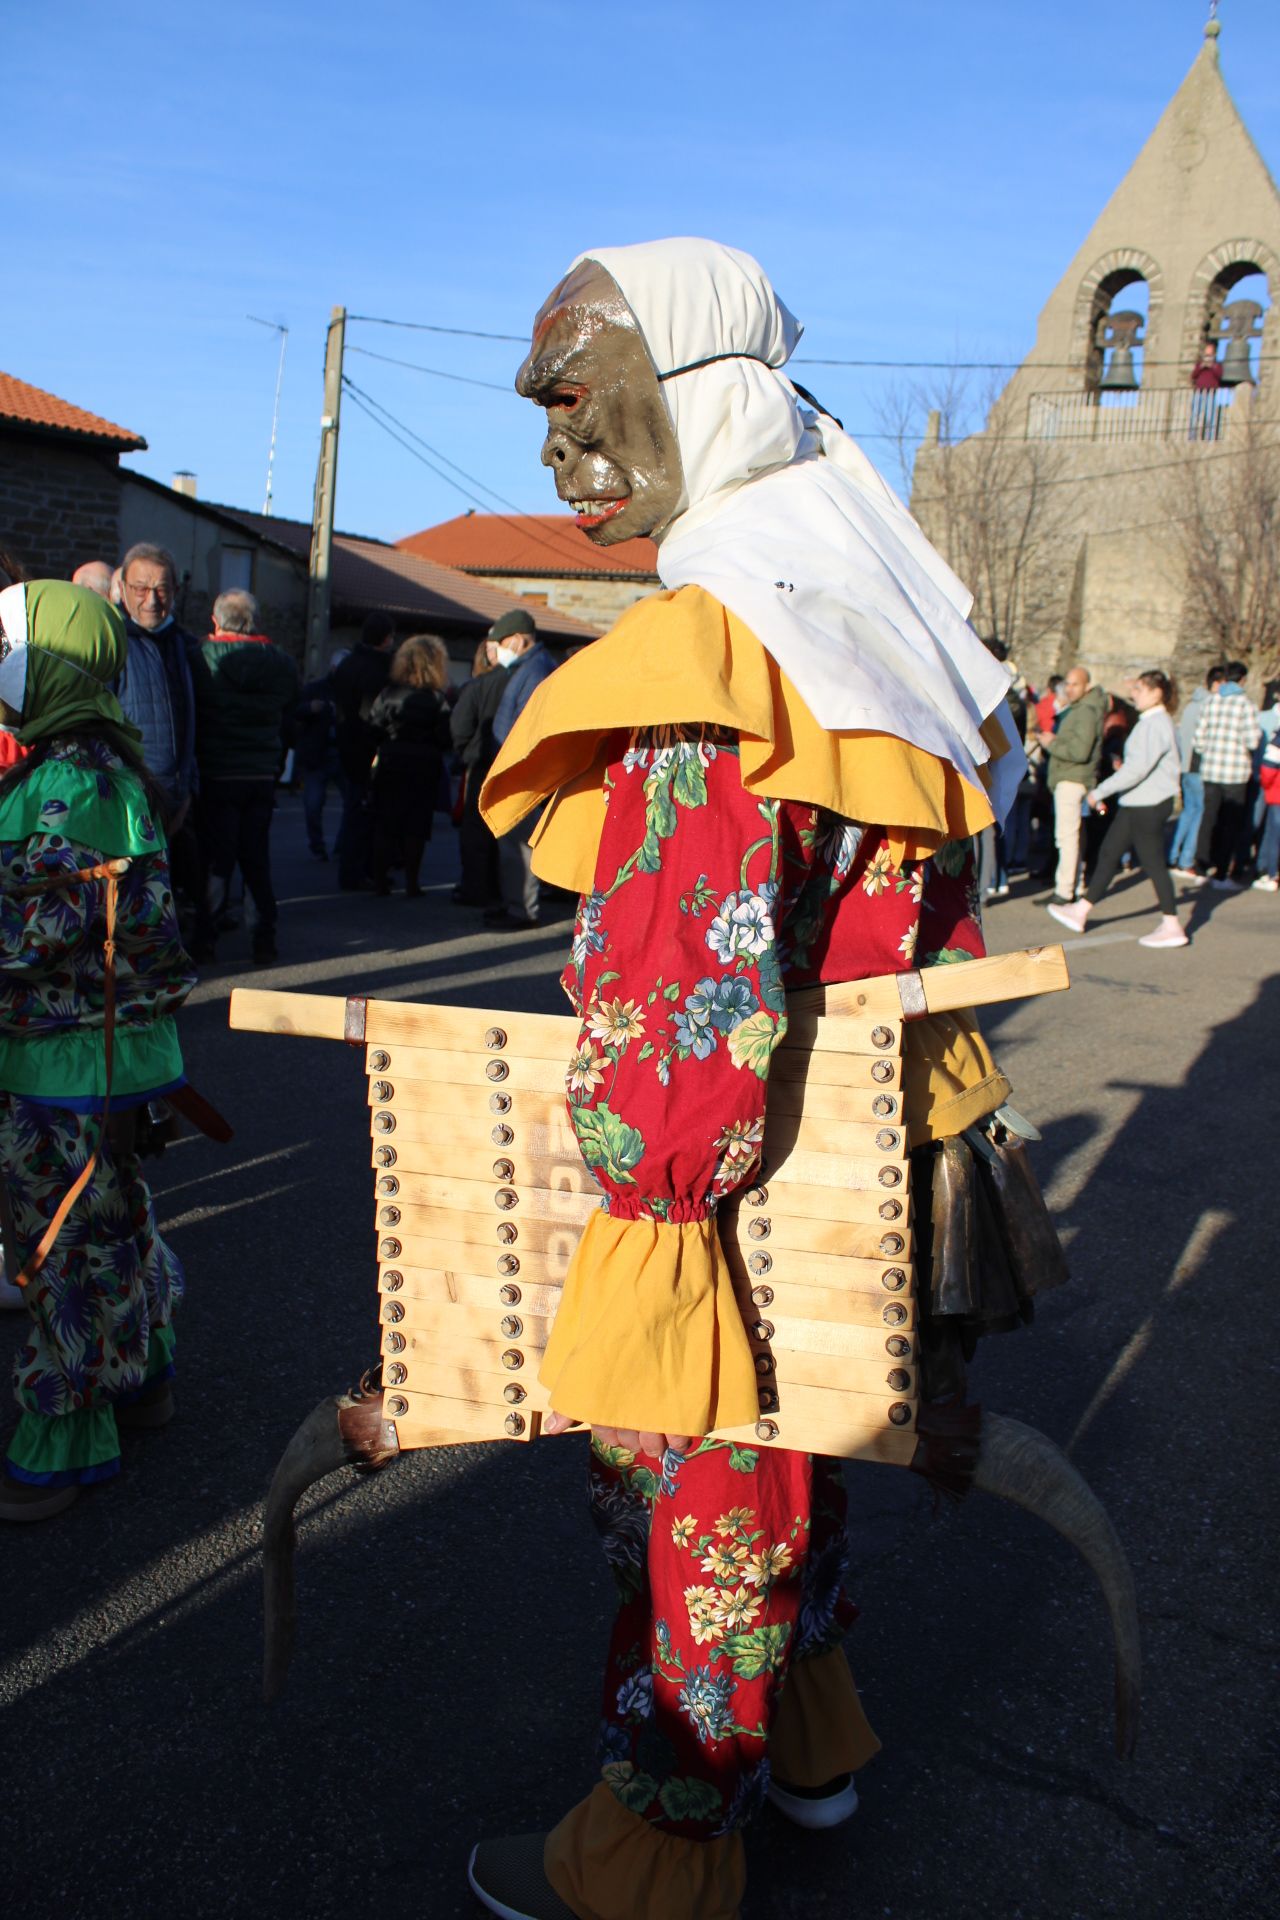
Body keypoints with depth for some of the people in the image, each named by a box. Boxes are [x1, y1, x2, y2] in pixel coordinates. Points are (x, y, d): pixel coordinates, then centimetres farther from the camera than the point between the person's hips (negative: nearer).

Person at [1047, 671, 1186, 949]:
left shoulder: (1155, 725, -18)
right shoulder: (1153, 722, 13)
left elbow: (1137, 769, -23)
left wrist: (1099, 792, -18)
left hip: (1147, 805, -10)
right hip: (1137, 803, 10)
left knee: (1153, 862, -4)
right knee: (1108, 853, 13)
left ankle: (1172, 927, 4)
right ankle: (1081, 911, 20)